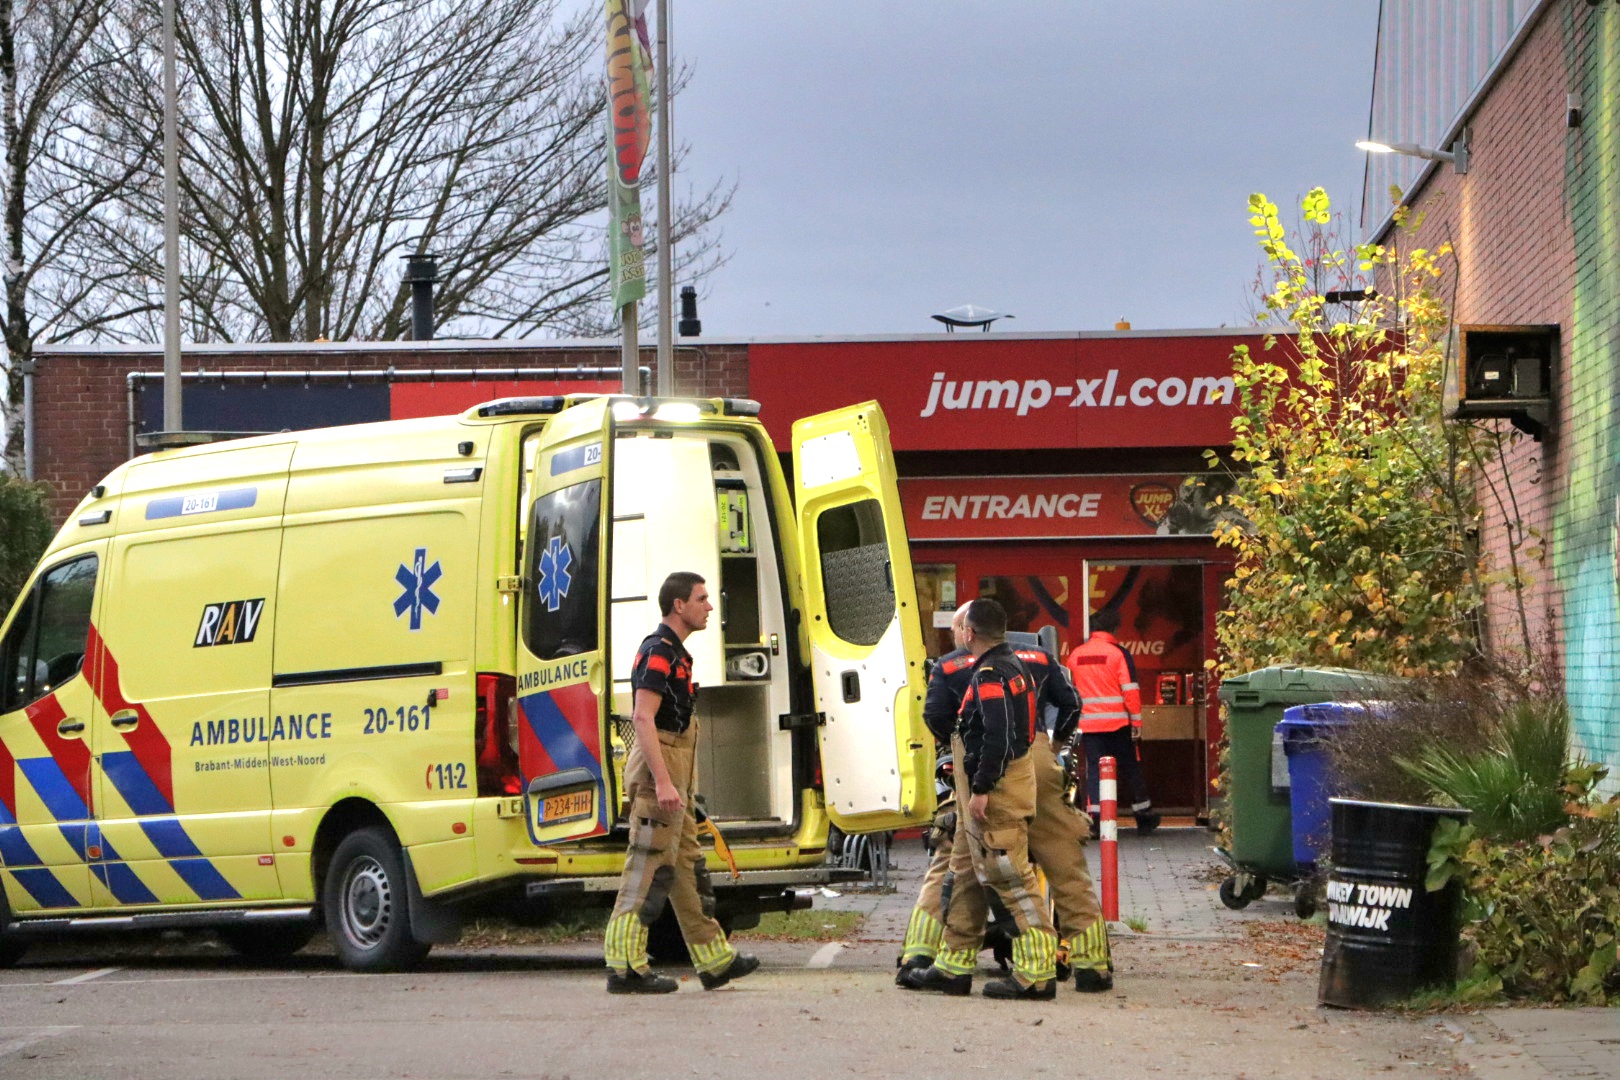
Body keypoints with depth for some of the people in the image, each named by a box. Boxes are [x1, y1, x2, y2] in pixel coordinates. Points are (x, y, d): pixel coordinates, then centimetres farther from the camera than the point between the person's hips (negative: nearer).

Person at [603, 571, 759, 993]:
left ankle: (714, 960, 19)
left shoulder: (675, 652, 19)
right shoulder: (658, 651, -13)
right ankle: (625, 967, -9)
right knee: (648, 867, -10)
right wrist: (662, 782, -28)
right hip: (658, 770, -11)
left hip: (672, 776, 11)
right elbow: (643, 718, -22)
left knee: (686, 867, 13)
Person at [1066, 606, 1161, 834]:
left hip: (1088, 724, 2)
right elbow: (1131, 690, -10)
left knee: (1094, 769, 4)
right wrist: (1137, 723, -6)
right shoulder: (1118, 653, -7)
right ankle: (1144, 817, 18)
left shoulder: (1075, 655, 6)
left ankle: (1095, 817, -8)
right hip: (1117, 723, -2)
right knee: (1130, 768, 9)